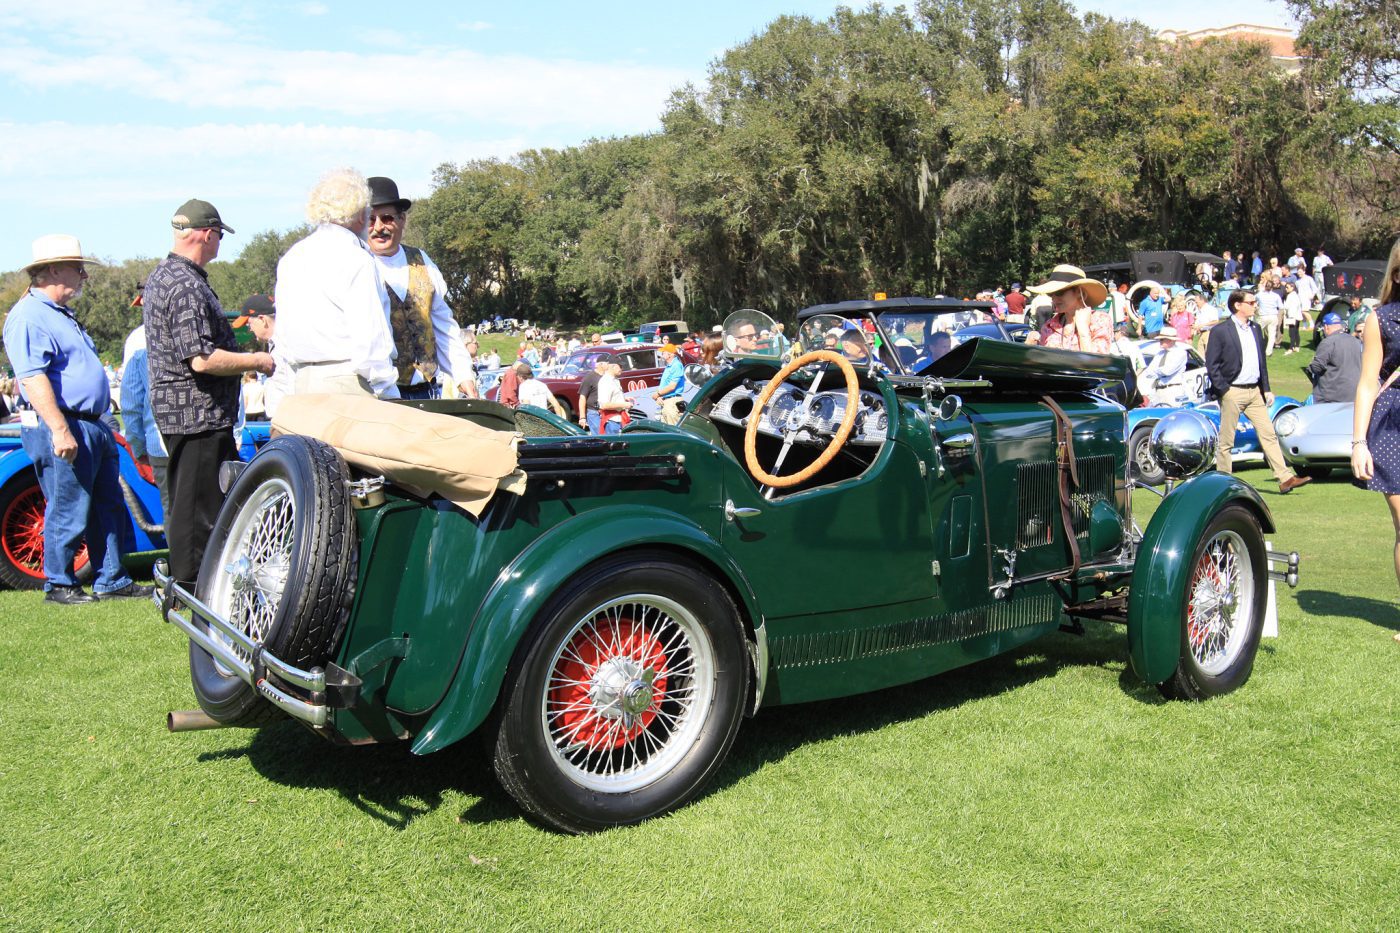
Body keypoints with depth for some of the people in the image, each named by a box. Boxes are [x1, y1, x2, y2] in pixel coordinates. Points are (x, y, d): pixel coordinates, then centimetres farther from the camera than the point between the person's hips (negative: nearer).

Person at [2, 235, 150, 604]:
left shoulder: (62, 315, 20)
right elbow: (32, 378, -22)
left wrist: (101, 424, 26)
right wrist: (59, 430, -27)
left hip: (93, 427, 10)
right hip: (63, 428, -10)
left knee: (109, 509, 12)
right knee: (68, 514, -1)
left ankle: (111, 581, 19)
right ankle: (58, 584, 12)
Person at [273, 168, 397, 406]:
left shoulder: (290, 258, 15)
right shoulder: (357, 260, -10)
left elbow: (281, 336, 17)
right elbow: (370, 339, -14)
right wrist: (389, 395, -7)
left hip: (301, 383, 8)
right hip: (347, 384, -8)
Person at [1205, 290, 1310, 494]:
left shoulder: (1256, 329, 14)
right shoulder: (1220, 331, -8)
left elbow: (1261, 361, 19)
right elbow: (1211, 364, -10)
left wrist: (1266, 389, 13)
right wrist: (1223, 390, -15)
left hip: (1255, 391, 6)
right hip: (1232, 392, -6)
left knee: (1269, 435, 2)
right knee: (1225, 441, 1)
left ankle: (1285, 478, 1)